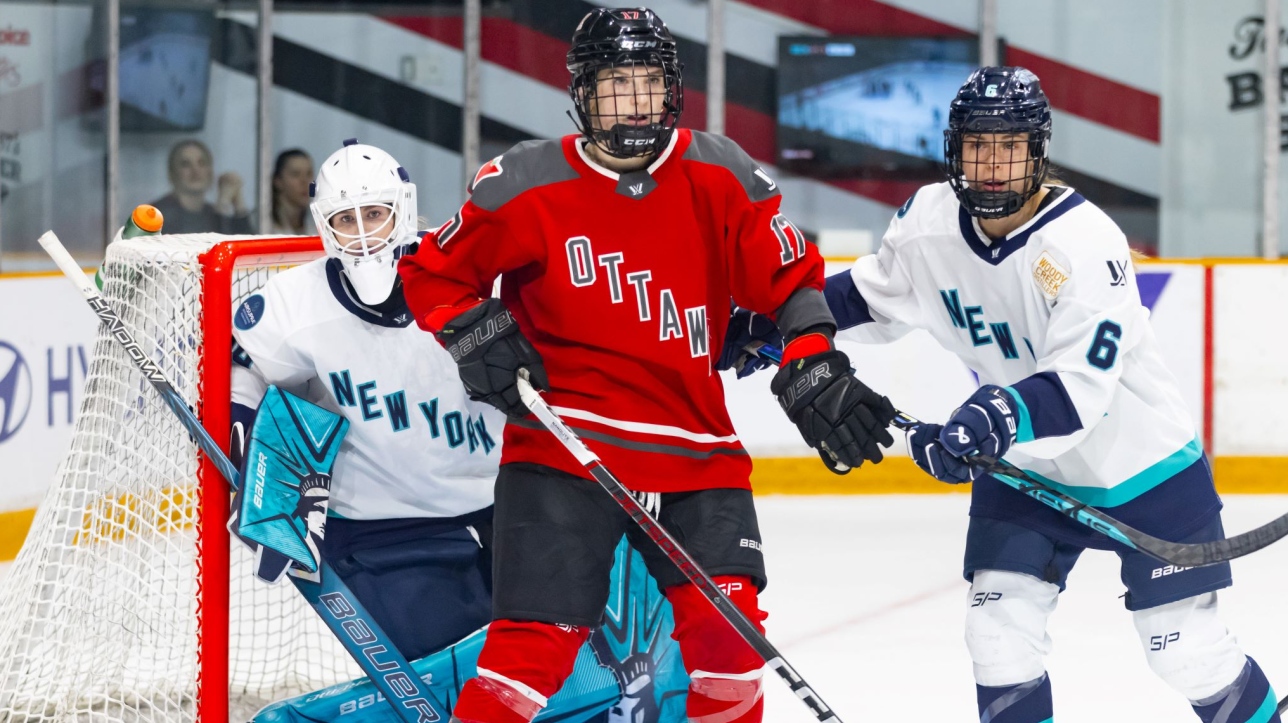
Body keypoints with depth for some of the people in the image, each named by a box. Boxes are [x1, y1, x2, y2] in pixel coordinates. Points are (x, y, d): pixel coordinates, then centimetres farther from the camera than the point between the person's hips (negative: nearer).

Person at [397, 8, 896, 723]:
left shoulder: (719, 175, 0)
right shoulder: (526, 186, -5)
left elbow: (789, 277, 7)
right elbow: (431, 273, 6)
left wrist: (815, 371, -6)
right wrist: (474, 335, -11)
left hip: (697, 455, 3)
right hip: (564, 445, -2)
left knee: (726, 633, -9)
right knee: (535, 643, -13)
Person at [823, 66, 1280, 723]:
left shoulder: (1085, 244, -28)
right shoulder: (929, 221, -10)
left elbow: (1077, 390, -34)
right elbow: (873, 296, 11)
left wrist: (1000, 418, -50)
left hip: (1142, 465, -5)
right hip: (1025, 470, 5)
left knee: (1188, 651, -2)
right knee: (999, 633, -6)